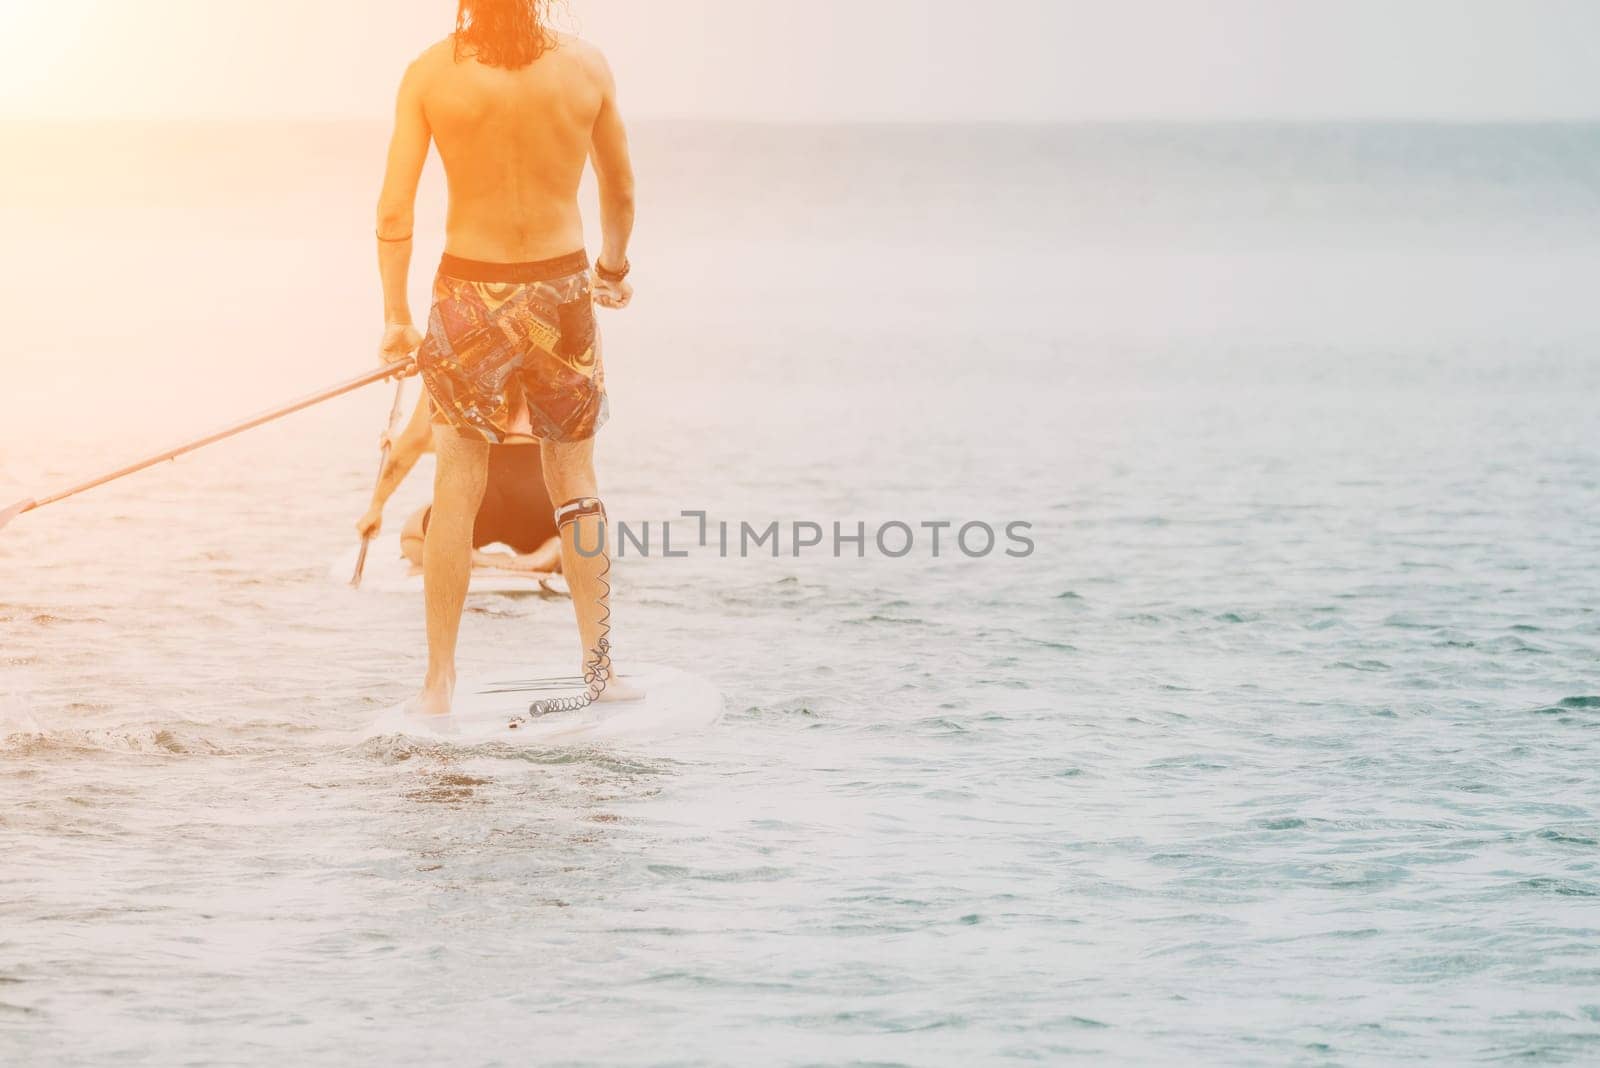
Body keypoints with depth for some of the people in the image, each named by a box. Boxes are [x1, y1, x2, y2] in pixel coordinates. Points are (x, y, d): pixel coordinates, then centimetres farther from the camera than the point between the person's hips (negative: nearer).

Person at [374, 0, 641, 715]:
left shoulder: (431, 74, -7)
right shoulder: (585, 66, -4)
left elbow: (394, 211, -9)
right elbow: (621, 191, 9)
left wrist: (396, 316, 2)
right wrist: (613, 268, 28)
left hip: (469, 293, -1)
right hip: (561, 288, 1)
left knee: (457, 487, 7)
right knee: (573, 477, 14)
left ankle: (439, 682, 7)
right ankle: (599, 670, 16)